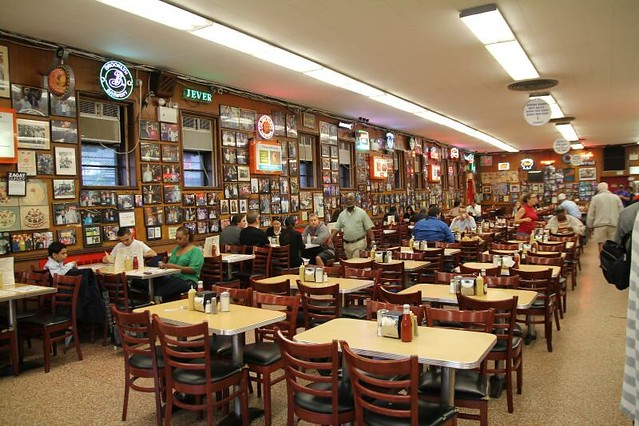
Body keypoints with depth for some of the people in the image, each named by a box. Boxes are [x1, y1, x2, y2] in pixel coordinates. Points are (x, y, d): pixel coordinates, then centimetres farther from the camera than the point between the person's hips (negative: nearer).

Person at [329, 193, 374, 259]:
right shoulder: (342, 214, 8)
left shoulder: (361, 212, -3)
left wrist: (372, 241, -12)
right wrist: (330, 239, -5)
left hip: (359, 243, -4)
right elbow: (336, 228, 8)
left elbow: (368, 228, -5)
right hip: (347, 244, 4)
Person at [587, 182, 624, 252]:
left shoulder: (595, 198, 1)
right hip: (613, 225, 2)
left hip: (600, 225, -2)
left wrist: (590, 226, 9)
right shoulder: (616, 197, 8)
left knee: (602, 248, 0)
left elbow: (590, 214, 0)